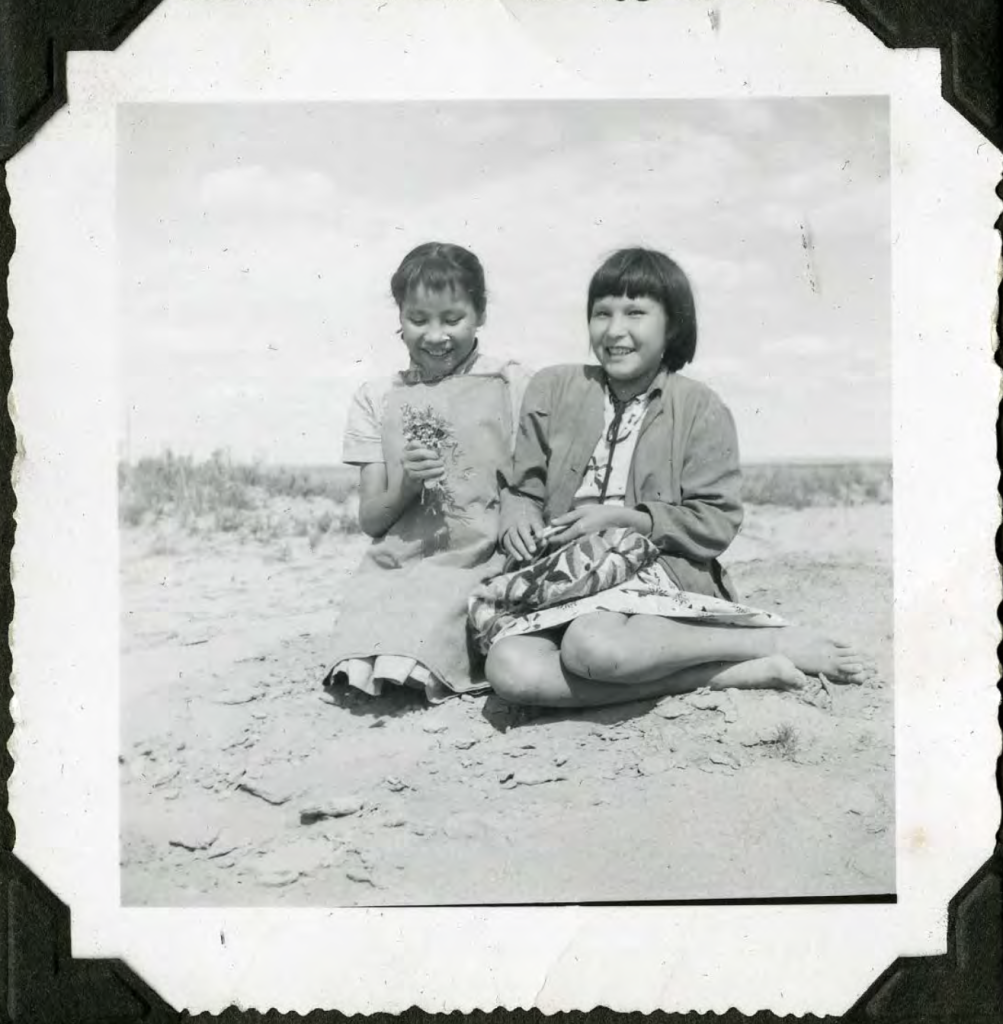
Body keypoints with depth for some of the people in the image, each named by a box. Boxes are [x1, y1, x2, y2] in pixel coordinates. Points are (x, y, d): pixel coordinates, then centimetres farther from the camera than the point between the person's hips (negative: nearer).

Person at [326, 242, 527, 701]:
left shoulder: (511, 385, 7)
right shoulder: (377, 398, 13)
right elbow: (369, 520, 9)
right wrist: (407, 487, -11)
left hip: (485, 563, -1)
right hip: (397, 564, 2)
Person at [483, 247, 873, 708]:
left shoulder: (701, 409, 2)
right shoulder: (552, 389, 11)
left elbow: (717, 523, -3)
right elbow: (522, 488, 15)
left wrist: (623, 519, -13)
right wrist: (517, 516, -9)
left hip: (661, 573, -4)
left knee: (593, 647, -39)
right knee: (510, 669, -30)